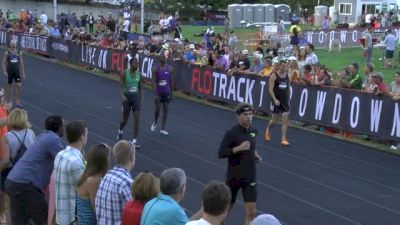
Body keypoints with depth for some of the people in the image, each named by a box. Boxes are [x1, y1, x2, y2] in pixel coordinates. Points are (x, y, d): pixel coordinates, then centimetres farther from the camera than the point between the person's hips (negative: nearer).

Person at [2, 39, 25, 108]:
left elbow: (21, 63, 7)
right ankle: (9, 103, 19)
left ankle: (18, 102, 1)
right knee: (10, 86, 6)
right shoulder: (7, 52, -6)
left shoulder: (19, 52, 3)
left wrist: (23, 73, 5)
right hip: (9, 71, -2)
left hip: (17, 71, 2)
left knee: (19, 86, -9)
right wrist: (4, 72, -18)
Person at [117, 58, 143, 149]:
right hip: (127, 98, -2)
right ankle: (120, 131, 45)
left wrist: (141, 99, 6)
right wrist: (122, 95, -28)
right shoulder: (124, 74, -9)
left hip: (136, 98, 3)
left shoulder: (138, 74, 3)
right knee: (125, 120, 8)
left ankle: (134, 141, -6)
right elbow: (121, 87, -11)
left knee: (137, 119, -11)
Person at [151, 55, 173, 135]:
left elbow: (171, 81, 9)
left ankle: (162, 129, 8)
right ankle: (155, 122, 29)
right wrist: (156, 94, -19)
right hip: (158, 92, -3)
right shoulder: (155, 68, -7)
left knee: (165, 111, 2)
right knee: (157, 110, -2)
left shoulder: (170, 68, 2)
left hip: (167, 93, 3)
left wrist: (171, 93, 10)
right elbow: (154, 82, -11)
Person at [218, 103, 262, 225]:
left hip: (250, 178, 4)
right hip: (234, 177, -3)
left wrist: (255, 153, 4)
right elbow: (220, 153, -19)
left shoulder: (253, 131, 2)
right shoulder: (231, 133, -15)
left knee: (251, 213, -4)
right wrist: (239, 148, -28)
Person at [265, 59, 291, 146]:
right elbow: (270, 89, -13)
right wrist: (275, 99, -22)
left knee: (285, 120, -4)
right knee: (274, 120, 5)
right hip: (276, 101, -4)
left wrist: (288, 99, 13)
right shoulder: (274, 75, -9)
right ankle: (268, 130, 37)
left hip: (285, 101, 4)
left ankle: (283, 139, -1)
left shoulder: (287, 76, 5)